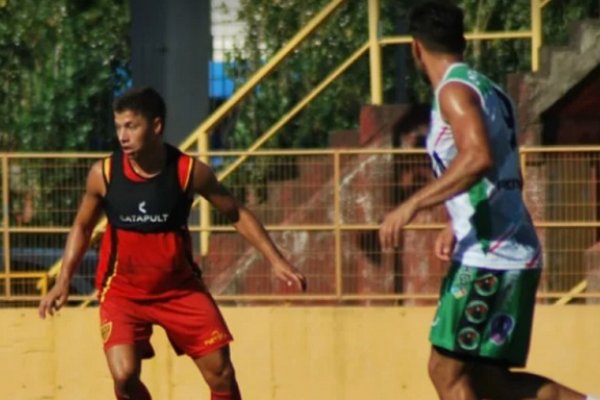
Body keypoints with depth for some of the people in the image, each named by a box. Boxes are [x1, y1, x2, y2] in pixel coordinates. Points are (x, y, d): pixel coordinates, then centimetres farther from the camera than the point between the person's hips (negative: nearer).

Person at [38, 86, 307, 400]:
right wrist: (63, 281, -3)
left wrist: (276, 260, -7)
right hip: (123, 289, -1)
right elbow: (82, 226, 6)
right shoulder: (104, 174, -11)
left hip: (180, 287, 1)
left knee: (221, 372, 0)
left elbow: (237, 214, 0)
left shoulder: (190, 171, -14)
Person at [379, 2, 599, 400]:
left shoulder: (455, 89, -9)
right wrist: (456, 227, 34)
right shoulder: (489, 91, 19)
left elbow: (479, 158, -27)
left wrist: (412, 205, -25)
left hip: (488, 257, -9)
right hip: (518, 255, 9)